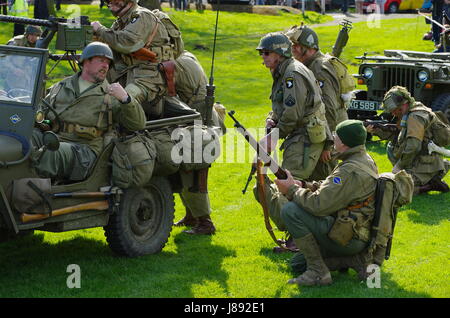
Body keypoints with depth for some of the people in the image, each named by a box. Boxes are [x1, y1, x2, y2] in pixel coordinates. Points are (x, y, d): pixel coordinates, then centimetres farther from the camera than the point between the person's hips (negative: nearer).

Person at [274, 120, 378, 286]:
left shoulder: (351, 171, -24)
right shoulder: (366, 160, 9)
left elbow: (319, 205, -27)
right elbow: (330, 189, 19)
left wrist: (292, 190, -11)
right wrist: (302, 185, 5)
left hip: (350, 237, -10)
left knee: (290, 211, -19)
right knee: (298, 263, 19)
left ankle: (318, 271, -14)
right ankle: (353, 258, 9)